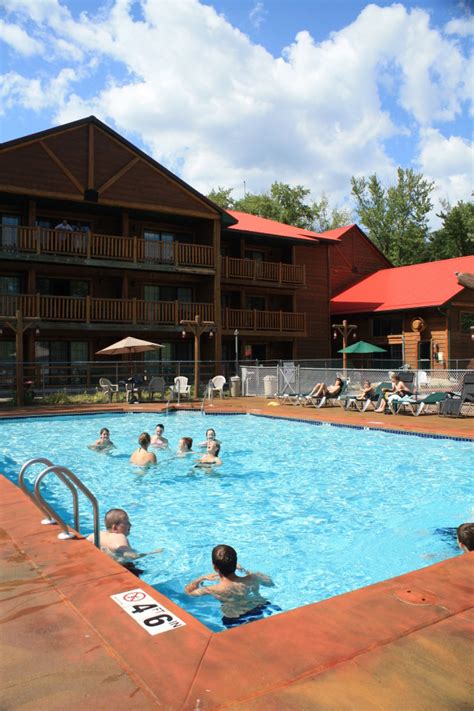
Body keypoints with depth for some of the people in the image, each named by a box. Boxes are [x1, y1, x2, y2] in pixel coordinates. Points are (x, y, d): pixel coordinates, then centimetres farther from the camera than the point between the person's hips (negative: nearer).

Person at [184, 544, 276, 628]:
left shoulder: (214, 590, -24)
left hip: (236, 622, -2)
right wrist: (245, 570, 8)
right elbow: (270, 582, 3)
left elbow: (188, 590, -5)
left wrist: (202, 578, 11)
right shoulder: (252, 579, -21)